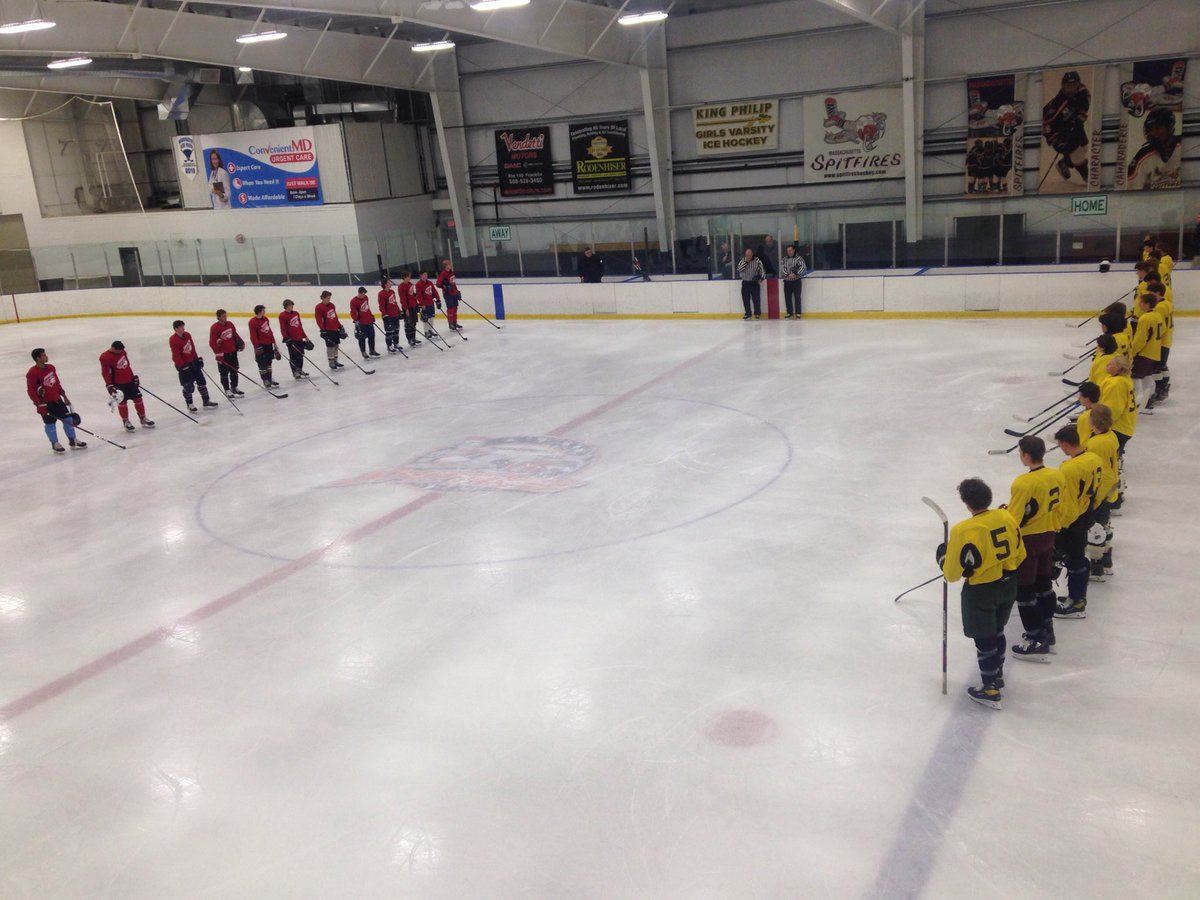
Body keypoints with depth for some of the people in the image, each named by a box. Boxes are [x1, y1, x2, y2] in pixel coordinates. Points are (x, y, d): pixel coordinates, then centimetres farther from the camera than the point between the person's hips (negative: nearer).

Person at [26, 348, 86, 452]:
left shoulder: (51, 368, 4)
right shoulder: (32, 373, -18)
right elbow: (31, 391, -17)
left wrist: (64, 396, 17)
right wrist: (40, 404, -20)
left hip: (57, 399, 7)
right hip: (45, 403, -7)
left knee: (68, 418, 8)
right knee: (50, 423, 4)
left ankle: (73, 441, 19)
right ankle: (55, 444, 19)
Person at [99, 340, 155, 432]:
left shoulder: (123, 352, 5)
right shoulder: (105, 357, -16)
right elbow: (105, 372, -17)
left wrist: (134, 377, 19)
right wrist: (109, 386, -20)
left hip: (129, 380, 6)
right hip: (118, 383, -6)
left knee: (138, 398, 8)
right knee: (122, 402, 2)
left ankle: (143, 418, 22)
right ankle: (126, 421, 18)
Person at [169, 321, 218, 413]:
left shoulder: (187, 335, 2)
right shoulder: (173, 340, -19)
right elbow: (176, 355, -20)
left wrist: (198, 358, 13)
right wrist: (183, 366, -22)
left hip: (192, 361, 7)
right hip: (183, 364, -7)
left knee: (201, 381, 10)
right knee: (188, 386, -2)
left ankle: (206, 401, 20)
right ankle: (190, 405, 16)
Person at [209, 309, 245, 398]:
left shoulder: (230, 324, 4)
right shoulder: (214, 328, -16)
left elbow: (235, 335, 20)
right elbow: (212, 342, -19)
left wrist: (241, 343, 12)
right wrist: (218, 353, -24)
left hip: (233, 351, 7)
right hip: (223, 354, -6)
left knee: (234, 370, 15)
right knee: (224, 373, 3)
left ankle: (234, 388, 29)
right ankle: (227, 390, 12)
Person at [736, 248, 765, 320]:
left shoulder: (757, 260, -6)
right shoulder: (742, 260, 2)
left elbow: (762, 270, -4)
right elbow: (739, 269, -11)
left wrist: (761, 277, -20)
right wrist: (745, 262, -18)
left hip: (754, 282, -3)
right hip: (745, 282, 3)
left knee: (756, 298, -4)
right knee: (745, 299, 4)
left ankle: (757, 313, 6)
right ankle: (747, 314, 13)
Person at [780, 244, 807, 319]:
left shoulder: (799, 258, -3)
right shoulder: (784, 259, 8)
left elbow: (803, 268, -13)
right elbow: (782, 269, -2)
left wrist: (795, 273, -24)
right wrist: (788, 274, -17)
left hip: (796, 281, -4)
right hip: (787, 281, 4)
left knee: (797, 297, -2)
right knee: (787, 297, 4)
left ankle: (798, 313, 5)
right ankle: (790, 313, 14)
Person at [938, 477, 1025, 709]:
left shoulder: (963, 531, -24)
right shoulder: (1006, 517, -6)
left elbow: (953, 573, -17)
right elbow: (1020, 555, 7)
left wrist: (942, 554, 2)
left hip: (981, 591, -7)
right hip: (1008, 586, 7)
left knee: (984, 639, 7)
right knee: (997, 631, 26)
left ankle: (990, 690, 16)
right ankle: (997, 675, 43)